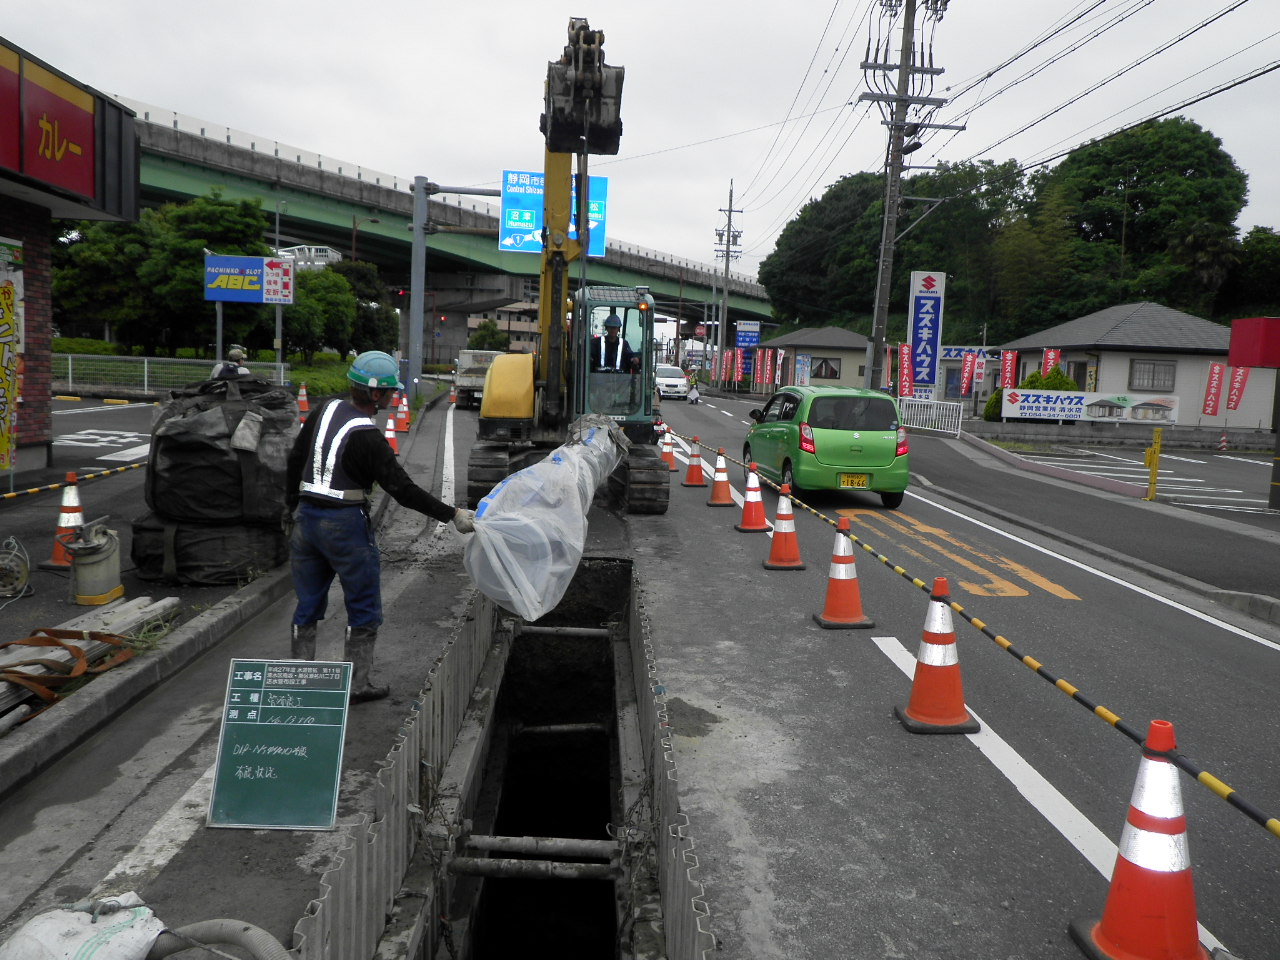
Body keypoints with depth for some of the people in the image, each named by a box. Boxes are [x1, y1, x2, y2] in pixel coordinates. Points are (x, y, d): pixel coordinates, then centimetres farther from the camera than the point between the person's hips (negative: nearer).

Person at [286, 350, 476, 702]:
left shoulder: (326, 409, 5)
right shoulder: (368, 437, -19)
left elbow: (296, 458, 15)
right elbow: (402, 488, -20)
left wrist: (294, 503, 27)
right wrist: (452, 514, -16)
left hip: (307, 516, 8)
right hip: (346, 525, -7)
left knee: (308, 604, 17)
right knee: (364, 607, 7)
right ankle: (358, 683, 13)